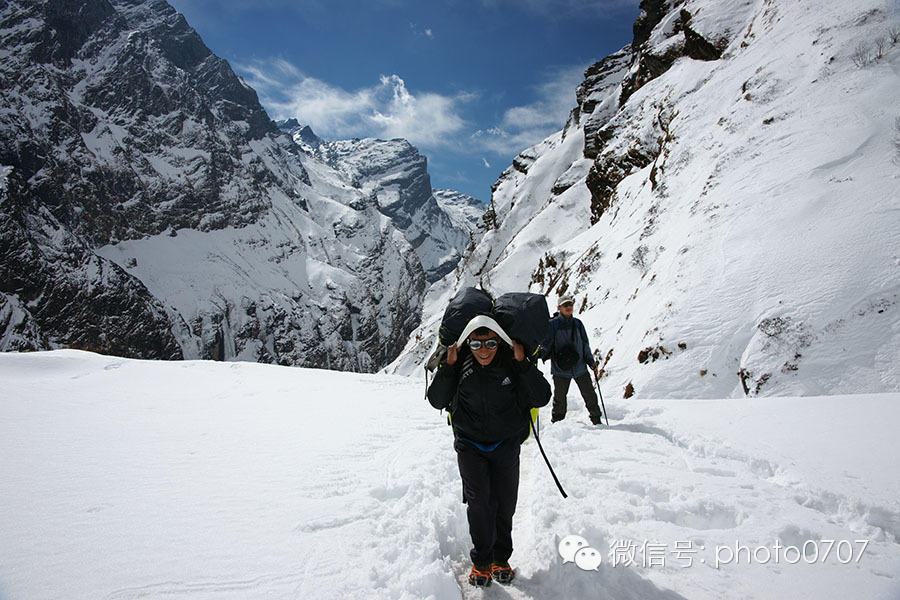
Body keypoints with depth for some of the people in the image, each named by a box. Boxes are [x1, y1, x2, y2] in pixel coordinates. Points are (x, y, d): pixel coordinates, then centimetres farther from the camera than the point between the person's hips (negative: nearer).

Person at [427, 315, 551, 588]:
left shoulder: (513, 362, -14)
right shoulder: (460, 363, -13)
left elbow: (542, 398, -18)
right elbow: (437, 401, -12)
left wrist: (522, 363, -27)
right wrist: (448, 366, -23)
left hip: (506, 444, 1)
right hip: (470, 444, 0)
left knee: (504, 503, 7)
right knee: (478, 500, -9)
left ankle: (501, 557, 29)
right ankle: (481, 560, 12)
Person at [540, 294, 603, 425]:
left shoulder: (577, 323, 12)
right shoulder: (553, 324, -2)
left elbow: (585, 344, 19)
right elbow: (545, 344, -1)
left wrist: (591, 361, 14)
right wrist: (541, 355, -17)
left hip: (580, 367, 4)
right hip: (560, 369, -4)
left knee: (590, 395, 9)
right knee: (560, 399, 2)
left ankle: (597, 420, 25)